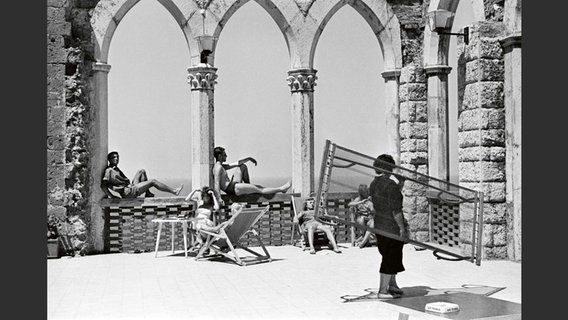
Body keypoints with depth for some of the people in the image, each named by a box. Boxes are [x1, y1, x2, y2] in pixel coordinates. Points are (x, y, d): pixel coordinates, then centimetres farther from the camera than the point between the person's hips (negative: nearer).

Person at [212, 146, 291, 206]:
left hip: (232, 185, 11)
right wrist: (219, 199, -37)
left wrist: (248, 159, 17)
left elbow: (236, 164, 24)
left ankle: (248, 185, 16)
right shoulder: (218, 168, -16)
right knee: (259, 190, -6)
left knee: (242, 166, 18)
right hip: (232, 189, -11)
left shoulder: (222, 166, 15)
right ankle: (281, 189, 0)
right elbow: (216, 183, -28)